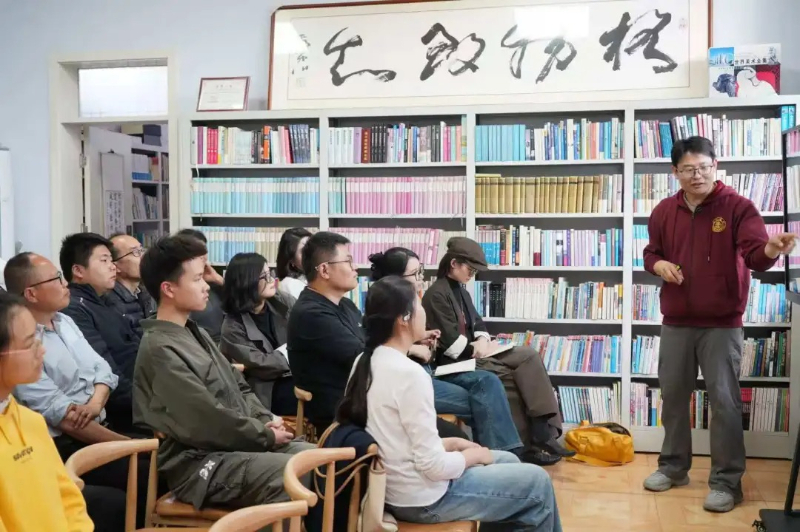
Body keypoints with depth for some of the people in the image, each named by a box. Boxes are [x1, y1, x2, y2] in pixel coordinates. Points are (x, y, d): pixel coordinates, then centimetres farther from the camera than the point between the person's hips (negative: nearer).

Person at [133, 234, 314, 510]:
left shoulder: (196, 333, 16)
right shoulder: (160, 350, -15)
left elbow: (239, 388, 18)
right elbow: (208, 421, -20)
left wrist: (267, 420, 0)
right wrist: (266, 436, -10)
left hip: (239, 442, 9)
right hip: (201, 464, -9)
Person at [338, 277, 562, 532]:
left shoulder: (366, 362, 2)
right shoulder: (409, 373, -26)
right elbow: (434, 466, -24)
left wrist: (451, 443, 9)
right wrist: (474, 455, -6)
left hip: (394, 490, 9)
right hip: (424, 499, -9)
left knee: (508, 461, 23)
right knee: (538, 482, 7)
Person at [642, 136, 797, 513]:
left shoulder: (737, 207, -9)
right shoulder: (664, 212, 4)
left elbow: (755, 254, -22)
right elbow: (651, 253, 17)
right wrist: (659, 265, -6)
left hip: (722, 325, -4)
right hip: (675, 323, 5)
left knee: (724, 400, -2)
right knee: (673, 394, 13)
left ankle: (726, 482, 10)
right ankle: (673, 466, 30)